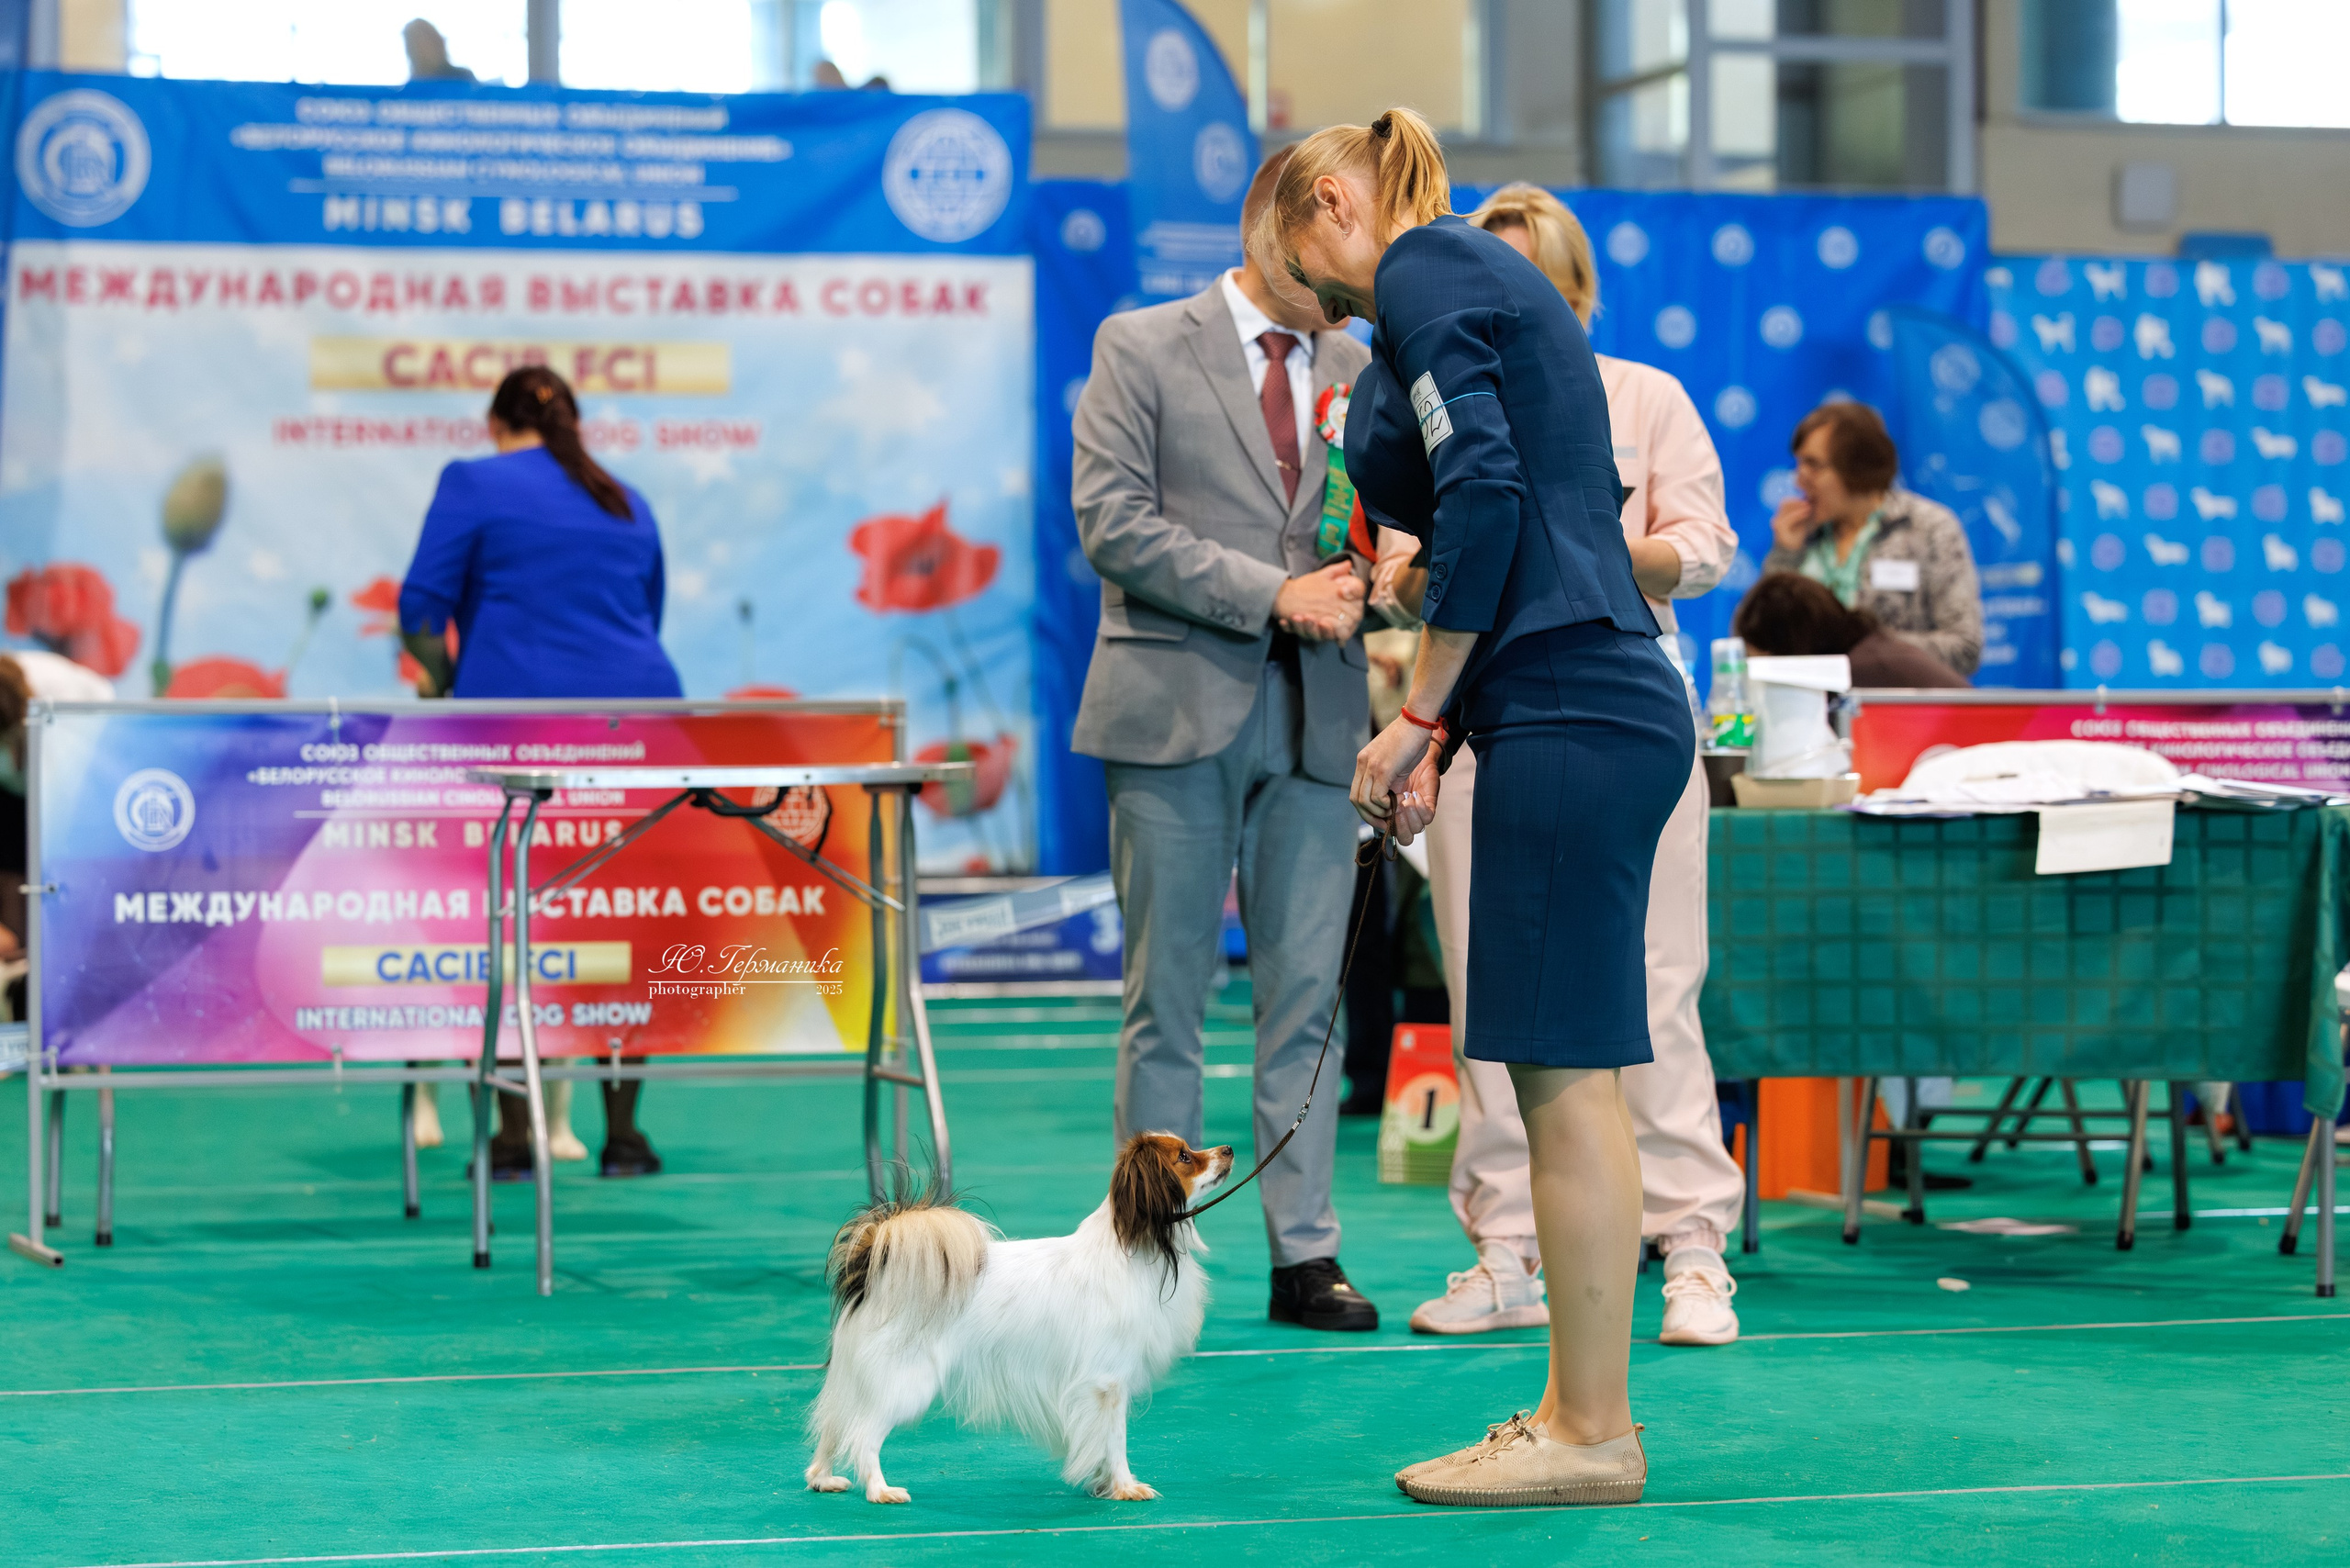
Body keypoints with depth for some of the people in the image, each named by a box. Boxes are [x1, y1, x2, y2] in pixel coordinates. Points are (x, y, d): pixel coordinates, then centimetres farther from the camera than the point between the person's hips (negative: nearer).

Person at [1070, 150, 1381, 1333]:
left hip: (1312, 714, 4)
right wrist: (1271, 596, -13)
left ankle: (1304, 1256, 8)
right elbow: (1112, 522, -8)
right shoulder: (1141, 347, 2)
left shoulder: (1355, 374, 15)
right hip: (1178, 705, -4)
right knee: (1168, 994, 1)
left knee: (1305, 994, 3)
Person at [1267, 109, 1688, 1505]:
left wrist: (1418, 717, -10)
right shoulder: (1486, 279, 24)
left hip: (1571, 723, -10)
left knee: (1566, 1071, -6)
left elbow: (1485, 495, -17)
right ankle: (1581, 1412, 15)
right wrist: (1443, 739, 17)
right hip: (1602, 710, 10)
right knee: (1572, 1072, 10)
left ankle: (1592, 1435, -2)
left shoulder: (1423, 274, -4)